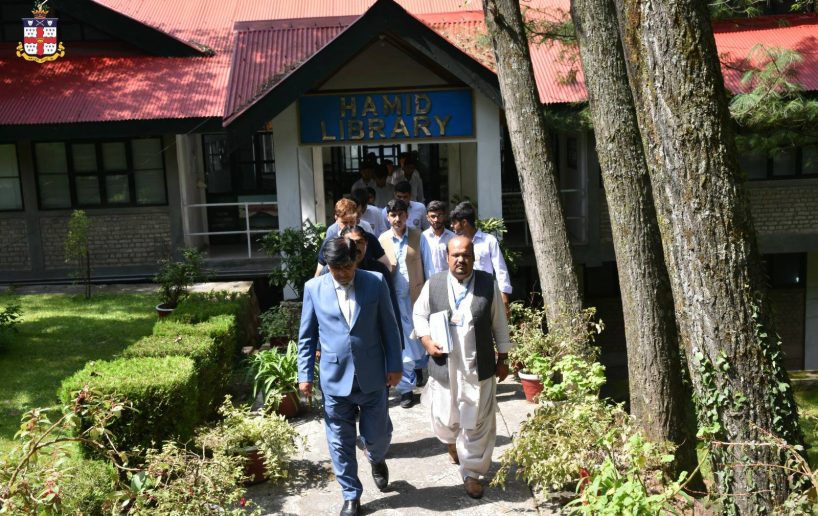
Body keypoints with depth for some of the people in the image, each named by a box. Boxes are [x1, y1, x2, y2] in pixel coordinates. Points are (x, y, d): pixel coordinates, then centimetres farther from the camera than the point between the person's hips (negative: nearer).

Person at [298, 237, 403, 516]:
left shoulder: (376, 282, -4)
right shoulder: (314, 288, -3)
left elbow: (389, 327, 1)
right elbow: (307, 336, 4)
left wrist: (394, 365, 0)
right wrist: (305, 374, 1)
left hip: (372, 377, 0)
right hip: (334, 378, 0)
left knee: (378, 434, 10)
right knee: (340, 443, 9)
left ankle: (377, 460, 45)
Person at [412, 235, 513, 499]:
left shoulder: (489, 284, -5)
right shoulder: (433, 284, -4)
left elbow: (499, 323, 3)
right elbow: (419, 314, 9)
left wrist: (502, 359, 6)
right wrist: (426, 340, -7)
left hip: (479, 367, -1)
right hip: (443, 367, 1)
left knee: (478, 423, 5)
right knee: (444, 418, 15)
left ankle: (472, 473, 22)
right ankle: (451, 442, 49)